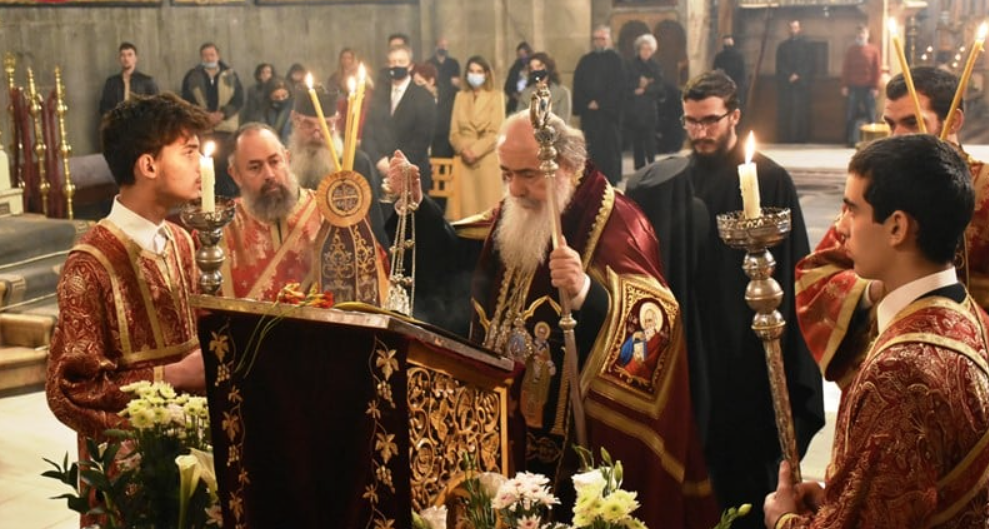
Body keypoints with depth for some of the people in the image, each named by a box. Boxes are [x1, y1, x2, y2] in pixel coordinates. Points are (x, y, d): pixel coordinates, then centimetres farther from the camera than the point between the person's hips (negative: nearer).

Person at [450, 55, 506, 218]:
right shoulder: (460, 96, 13)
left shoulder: (496, 96, 3)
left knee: (488, 207, -5)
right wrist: (463, 149, -10)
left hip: (488, 160, -3)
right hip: (465, 161, 3)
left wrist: (475, 151, -13)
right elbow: (454, 132, 9)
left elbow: (497, 133, -5)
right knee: (467, 206, -1)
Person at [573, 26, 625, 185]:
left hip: (610, 111, -3)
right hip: (589, 112, 3)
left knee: (610, 146, -3)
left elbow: (618, 86, -6)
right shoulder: (586, 61, 13)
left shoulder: (616, 60, 2)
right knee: (591, 148, 0)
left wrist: (600, 103, -12)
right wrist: (586, 103, -7)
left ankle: (611, 179, 2)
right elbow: (578, 85, 8)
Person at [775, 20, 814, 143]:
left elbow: (810, 64, 2)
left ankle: (801, 137, -5)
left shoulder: (806, 45, 9)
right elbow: (780, 65, 6)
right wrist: (789, 76, -10)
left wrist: (798, 75, -12)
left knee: (801, 110, -5)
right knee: (785, 111, -5)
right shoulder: (782, 46, 13)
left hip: (802, 83, -1)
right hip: (785, 84, 1)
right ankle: (785, 137, -5)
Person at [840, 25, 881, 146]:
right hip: (853, 87, 1)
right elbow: (845, 68, 6)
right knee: (851, 114, 0)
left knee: (870, 115, 1)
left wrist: (875, 87, -6)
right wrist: (844, 85, -2)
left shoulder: (874, 50, 4)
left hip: (868, 87, -1)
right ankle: (852, 140, 5)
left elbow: (877, 70, 0)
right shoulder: (851, 49, 8)